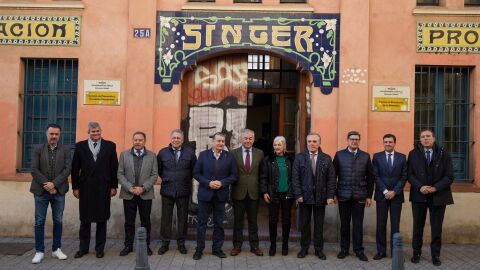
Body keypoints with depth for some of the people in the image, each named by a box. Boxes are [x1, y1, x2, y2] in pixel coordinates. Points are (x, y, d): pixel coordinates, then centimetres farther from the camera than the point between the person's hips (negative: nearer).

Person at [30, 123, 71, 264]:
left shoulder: (65, 150, 4)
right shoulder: (38, 149, 4)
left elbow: (67, 170, -5)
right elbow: (34, 170, -4)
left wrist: (54, 184, -15)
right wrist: (46, 184, -13)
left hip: (58, 191, 1)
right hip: (41, 190, 0)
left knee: (58, 221, 7)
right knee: (39, 221, 2)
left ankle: (56, 249, 18)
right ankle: (39, 251, 11)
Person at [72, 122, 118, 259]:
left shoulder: (110, 146, 3)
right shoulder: (80, 146, 4)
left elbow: (114, 168, 2)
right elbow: (75, 168, 4)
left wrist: (114, 186, -1)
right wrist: (75, 187, 0)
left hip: (103, 188, 0)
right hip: (85, 188, 1)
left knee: (102, 219, 7)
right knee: (85, 219, 9)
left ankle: (100, 248, 18)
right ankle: (83, 248, 21)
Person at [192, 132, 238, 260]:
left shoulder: (229, 156, 1)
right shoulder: (203, 154, -1)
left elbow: (234, 175, 0)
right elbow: (196, 173, -2)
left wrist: (222, 183, -15)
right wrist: (208, 183, -14)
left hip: (221, 195, 1)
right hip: (205, 193, -1)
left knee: (219, 223, 9)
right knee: (202, 222, 6)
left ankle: (217, 248, 22)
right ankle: (199, 249, 16)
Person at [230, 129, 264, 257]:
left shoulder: (259, 153, 4)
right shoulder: (234, 153, -1)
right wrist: (231, 187, -5)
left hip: (253, 192, 1)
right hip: (238, 192, -1)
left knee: (253, 220, 10)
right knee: (238, 220, 8)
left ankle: (254, 246, 21)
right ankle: (237, 245, 20)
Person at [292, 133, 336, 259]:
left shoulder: (327, 159, 4)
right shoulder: (299, 157, 1)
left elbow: (331, 179, 1)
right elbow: (295, 177, -2)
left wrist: (330, 196, -7)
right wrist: (298, 195, -10)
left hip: (320, 197, 1)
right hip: (304, 196, 0)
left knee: (319, 224, 8)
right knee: (304, 224, 7)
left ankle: (319, 249, 19)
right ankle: (304, 248, 20)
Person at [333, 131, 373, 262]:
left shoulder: (365, 156, 6)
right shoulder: (339, 155, 3)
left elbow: (370, 177, 6)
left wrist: (369, 196, 3)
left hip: (359, 196, 0)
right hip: (343, 195, 0)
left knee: (358, 224, 4)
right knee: (344, 224, 8)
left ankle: (359, 250, 15)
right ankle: (344, 249, 19)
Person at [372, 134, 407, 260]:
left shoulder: (402, 157, 6)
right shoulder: (377, 156, 4)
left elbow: (404, 177, 2)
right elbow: (375, 176, -1)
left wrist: (394, 191, -9)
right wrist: (385, 191, -10)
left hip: (396, 195, 0)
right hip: (381, 195, 0)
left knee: (395, 224, 4)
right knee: (381, 224, 1)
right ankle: (381, 251, 9)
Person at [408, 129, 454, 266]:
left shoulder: (444, 154, -1)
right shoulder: (413, 154, 2)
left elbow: (449, 176, -5)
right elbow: (409, 174, -1)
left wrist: (435, 188, -16)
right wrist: (420, 187, -17)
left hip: (438, 196, 0)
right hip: (419, 195, 1)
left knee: (437, 227, 7)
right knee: (418, 226, 9)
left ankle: (435, 255, 19)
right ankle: (416, 253, 22)